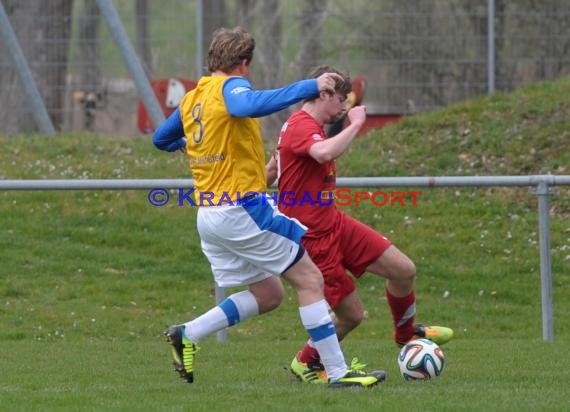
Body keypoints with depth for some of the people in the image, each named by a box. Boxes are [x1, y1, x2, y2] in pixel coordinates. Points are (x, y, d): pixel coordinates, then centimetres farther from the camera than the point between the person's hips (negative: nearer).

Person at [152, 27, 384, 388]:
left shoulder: (190, 99, 14)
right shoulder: (230, 87, -10)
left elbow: (161, 139, 30)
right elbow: (250, 105, -34)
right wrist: (309, 87, -35)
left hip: (208, 215, 9)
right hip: (242, 209, -9)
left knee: (268, 293, 17)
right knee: (310, 279, -2)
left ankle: (187, 334, 9)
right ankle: (338, 372, -5)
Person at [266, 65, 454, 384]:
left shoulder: (307, 127, 14)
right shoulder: (302, 127, -20)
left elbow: (270, 170, 24)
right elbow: (326, 153, -43)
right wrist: (356, 124, -28)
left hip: (335, 223, 10)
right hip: (314, 237, -10)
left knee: (404, 269, 4)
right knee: (352, 313, -3)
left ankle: (406, 332, 31)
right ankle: (307, 363, 20)